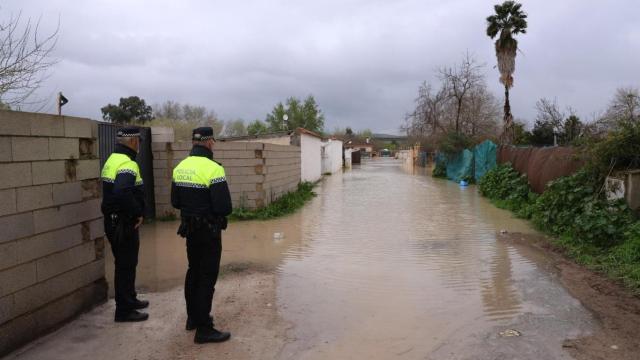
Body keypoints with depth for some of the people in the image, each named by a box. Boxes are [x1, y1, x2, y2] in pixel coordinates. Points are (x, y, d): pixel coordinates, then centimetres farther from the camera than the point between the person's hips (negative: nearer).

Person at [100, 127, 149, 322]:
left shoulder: (113, 159, 12)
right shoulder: (127, 164, -20)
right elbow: (123, 193, -35)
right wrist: (137, 213, -21)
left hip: (113, 220, 10)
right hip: (124, 224, -10)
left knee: (125, 263, 21)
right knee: (126, 266, 1)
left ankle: (129, 300, 36)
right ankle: (124, 311, 10)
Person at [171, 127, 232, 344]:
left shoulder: (180, 167, 3)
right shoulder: (213, 169, -20)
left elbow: (175, 202, 10)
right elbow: (224, 207, -22)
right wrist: (218, 212, -2)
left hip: (189, 228, 8)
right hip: (209, 230, -7)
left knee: (193, 272, 20)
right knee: (207, 277, 0)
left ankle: (193, 317, 33)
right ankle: (203, 329, 5)